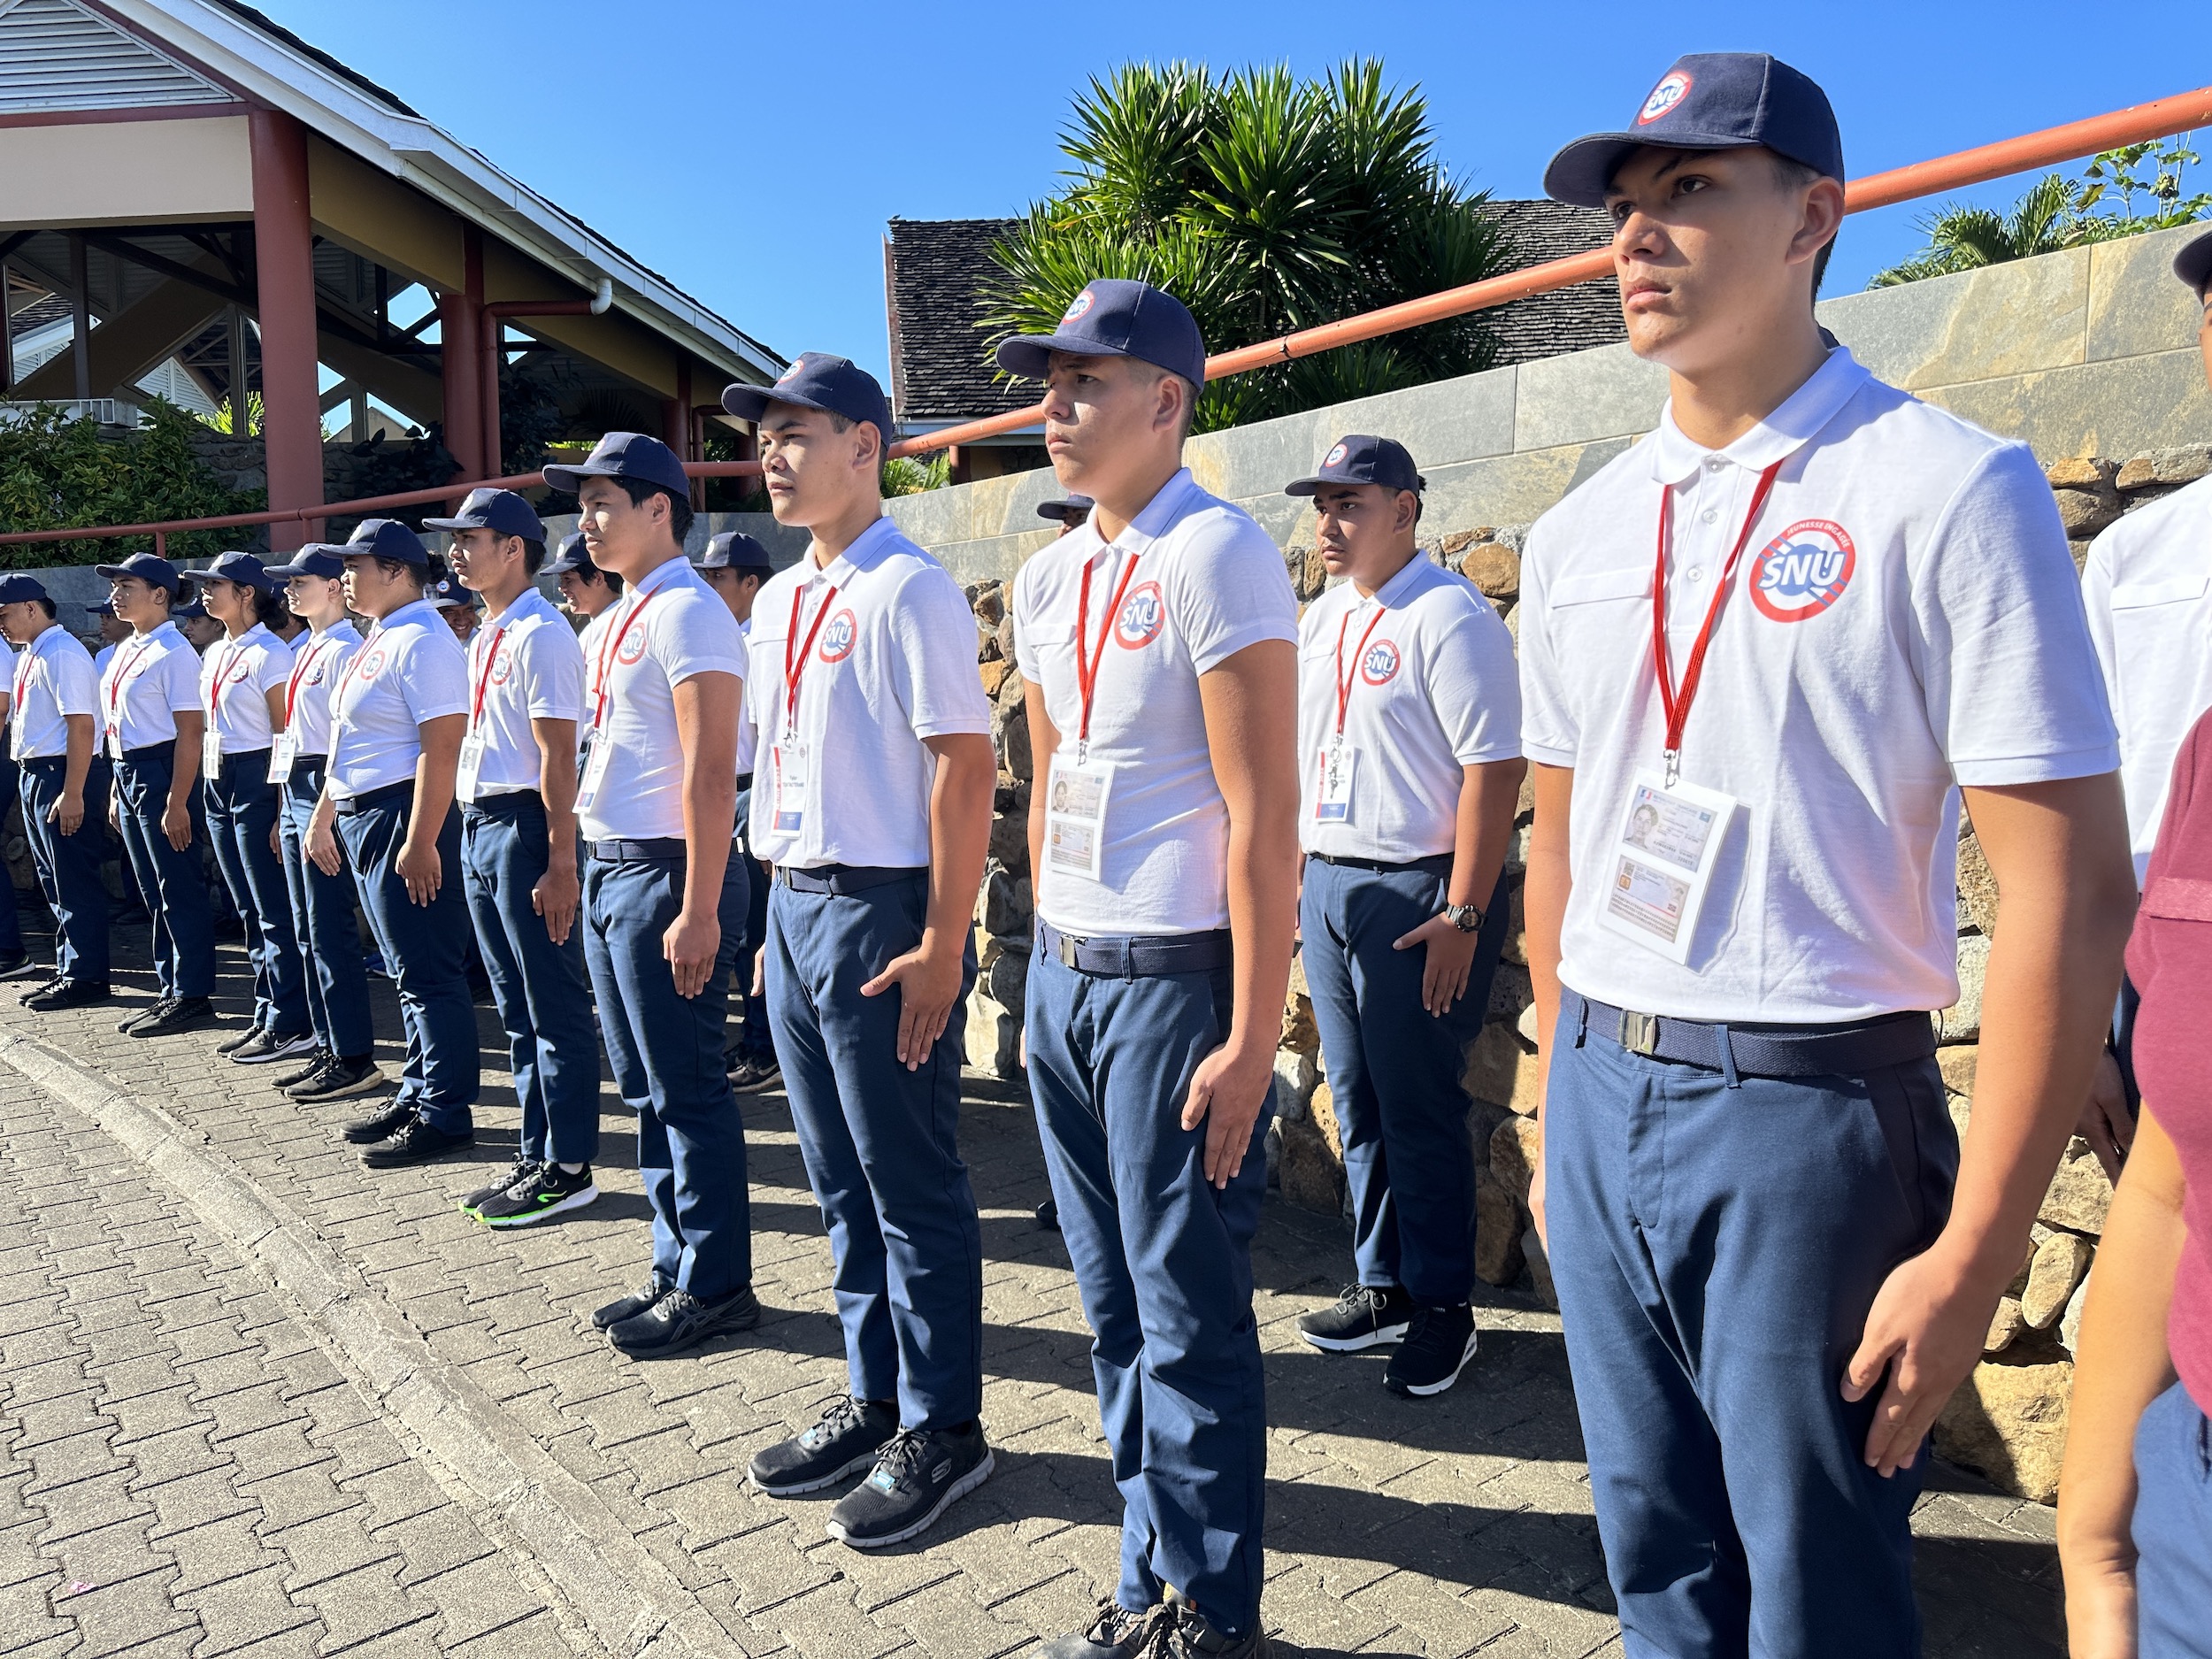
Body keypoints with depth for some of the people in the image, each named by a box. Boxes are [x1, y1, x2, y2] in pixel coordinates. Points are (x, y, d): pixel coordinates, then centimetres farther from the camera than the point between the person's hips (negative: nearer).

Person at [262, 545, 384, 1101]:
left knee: (330, 930, -6)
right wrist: (289, 807, 18)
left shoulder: (345, 649, -12)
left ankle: (354, 1060, 1)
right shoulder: (305, 650, 17)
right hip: (295, 787, 10)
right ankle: (327, 1046, 21)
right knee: (307, 931, 13)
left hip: (326, 789, -10)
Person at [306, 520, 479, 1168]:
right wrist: (324, 815, 22)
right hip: (361, 820, 10)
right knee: (407, 970, 17)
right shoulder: (375, 642, 17)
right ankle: (417, 1094, 27)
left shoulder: (422, 642, -15)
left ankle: (444, 1115, 5)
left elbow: (440, 749, -22)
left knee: (429, 973, -3)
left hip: (404, 820, -10)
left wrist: (420, 842, -25)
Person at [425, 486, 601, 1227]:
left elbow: (558, 757, -19)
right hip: (479, 826, 10)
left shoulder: (540, 634, -13)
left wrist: (559, 864, -22)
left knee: (555, 1005, -1)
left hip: (524, 827, -10)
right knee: (516, 1006, 15)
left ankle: (567, 1166, 9)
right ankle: (535, 1155, 26)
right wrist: (471, 831, 17)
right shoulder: (484, 637, 15)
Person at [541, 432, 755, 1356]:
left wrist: (699, 910, -23)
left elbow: (710, 775, -20)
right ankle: (677, 1268, 27)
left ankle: (716, 1284, 12)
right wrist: (596, 873, 16)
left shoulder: (686, 612, -13)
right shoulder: (618, 621, 16)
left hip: (662, 872, -10)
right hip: (609, 868, 10)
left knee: (687, 1089, -1)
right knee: (644, 1087, 15)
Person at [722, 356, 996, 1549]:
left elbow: (965, 767, -17)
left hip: (882, 912, -9)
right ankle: (873, 1398, 31)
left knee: (912, 1181, 2)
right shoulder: (777, 601, 14)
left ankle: (943, 1428, 17)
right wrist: (784, 897, 14)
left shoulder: (909, 590, -11)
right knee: (840, 1177, 16)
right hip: (794, 905, 9)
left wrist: (942, 942, -20)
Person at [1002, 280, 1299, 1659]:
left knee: (1189, 1319, 2)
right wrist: (1047, 959, 16)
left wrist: (1252, 1039, -18)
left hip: (1171, 977, -8)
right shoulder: (1048, 578, 14)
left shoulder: (1217, 555, -11)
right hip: (1065, 972, 8)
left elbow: (1264, 809, -16)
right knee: (1116, 1307, 16)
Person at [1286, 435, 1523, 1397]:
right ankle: (1382, 1287, 28)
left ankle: (1444, 1308, 17)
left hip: (1418, 892, -8)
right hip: (1325, 885, 8)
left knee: (1419, 1110, 0)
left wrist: (1463, 914, -20)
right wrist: (1292, 871, 15)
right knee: (1356, 1103, 14)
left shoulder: (1448, 616, -12)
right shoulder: (1319, 622, 14)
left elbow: (1495, 766, -17)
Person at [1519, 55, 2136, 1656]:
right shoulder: (1578, 534, 8)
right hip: (1601, 1096, 5)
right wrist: (1561, 1107, 14)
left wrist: (1975, 1257, -15)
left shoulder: (1951, 490, -10)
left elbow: (2072, 891, -13)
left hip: (1810, 1106, -5)